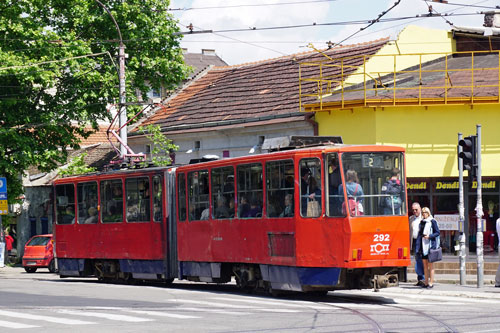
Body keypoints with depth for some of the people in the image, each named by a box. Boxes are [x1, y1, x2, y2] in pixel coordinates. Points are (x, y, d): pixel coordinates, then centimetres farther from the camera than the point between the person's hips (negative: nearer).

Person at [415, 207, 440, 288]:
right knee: (425, 265, 7)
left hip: (430, 245, -6)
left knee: (430, 265, -3)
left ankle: (431, 282, -1)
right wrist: (418, 247, 11)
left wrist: (429, 236, -19)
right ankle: (426, 282, 12)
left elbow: (437, 232, -4)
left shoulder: (432, 222, -3)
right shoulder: (421, 222, 15)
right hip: (423, 246, 6)